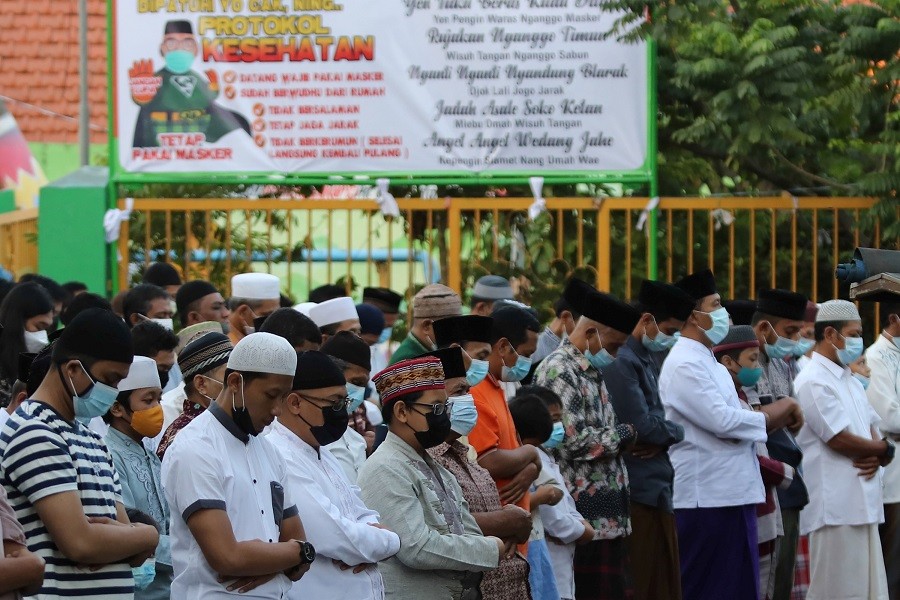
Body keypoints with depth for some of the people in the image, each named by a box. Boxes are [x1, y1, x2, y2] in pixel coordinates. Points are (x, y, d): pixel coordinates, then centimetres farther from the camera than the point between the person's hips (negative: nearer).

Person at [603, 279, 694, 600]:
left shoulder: (647, 360, 15)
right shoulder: (621, 362, -16)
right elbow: (641, 425, -22)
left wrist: (663, 437, -6)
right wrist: (675, 431, -4)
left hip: (658, 489, 10)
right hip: (638, 492, -10)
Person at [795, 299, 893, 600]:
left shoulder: (850, 382, 18)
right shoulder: (814, 381, -11)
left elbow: (872, 432, 18)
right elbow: (839, 440, -17)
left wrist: (877, 457, -6)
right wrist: (883, 448, -2)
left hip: (862, 504, 9)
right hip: (836, 505, -9)